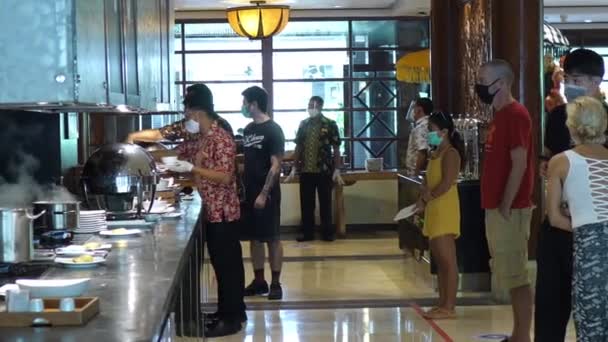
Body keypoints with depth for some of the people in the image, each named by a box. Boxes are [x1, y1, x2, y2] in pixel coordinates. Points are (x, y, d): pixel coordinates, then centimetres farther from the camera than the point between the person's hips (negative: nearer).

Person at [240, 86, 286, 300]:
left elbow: (275, 166, -15)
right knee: (254, 238, 10)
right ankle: (259, 281, 18)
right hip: (249, 192, 7)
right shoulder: (248, 129, 11)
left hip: (267, 194, -7)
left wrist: (264, 193, -19)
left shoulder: (273, 130, -11)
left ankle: (276, 283, 6)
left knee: (272, 238, 0)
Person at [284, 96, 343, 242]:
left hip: (324, 170, -3)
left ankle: (328, 232, 14)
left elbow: (336, 149, -3)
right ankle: (307, 232, 17)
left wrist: (337, 170, -9)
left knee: (325, 203, 5)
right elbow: (298, 147, 12)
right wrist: (294, 169, 8)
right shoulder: (303, 124, 8)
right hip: (305, 170, 3)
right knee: (306, 203, 7)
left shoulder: (330, 124, -3)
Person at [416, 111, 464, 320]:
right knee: (440, 260, 11)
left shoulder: (450, 153, -10)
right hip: (434, 211, 10)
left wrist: (425, 200, -12)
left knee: (447, 260, -8)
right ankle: (443, 304, 16)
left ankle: (449, 307, -6)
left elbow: (446, 183, -20)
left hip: (445, 211, -10)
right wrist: (422, 201, 1)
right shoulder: (436, 154, 18)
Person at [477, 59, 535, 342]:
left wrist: (505, 207, -19)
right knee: (510, 276, 13)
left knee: (516, 277, -5)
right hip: (496, 209, 10)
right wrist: (495, 207, 17)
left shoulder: (515, 115, -13)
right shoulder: (499, 116, 16)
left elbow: (519, 165, -19)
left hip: (510, 210, -10)